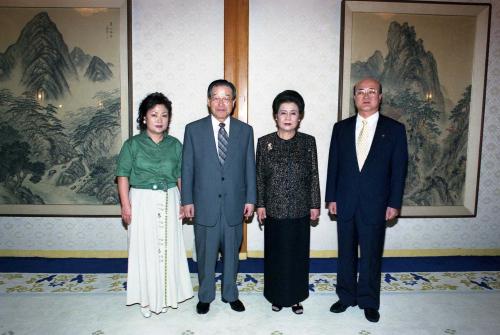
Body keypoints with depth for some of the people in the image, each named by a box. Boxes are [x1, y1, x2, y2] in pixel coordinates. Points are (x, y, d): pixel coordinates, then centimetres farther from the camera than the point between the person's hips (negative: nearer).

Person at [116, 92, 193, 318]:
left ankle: (165, 295, 27)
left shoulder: (175, 145, 5)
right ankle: (147, 298, 23)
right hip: (142, 202, -2)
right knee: (145, 249, 5)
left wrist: (183, 203, 2)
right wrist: (125, 205, -8)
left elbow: (181, 177, 7)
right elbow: (123, 176, -2)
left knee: (168, 248, 8)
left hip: (169, 203, 2)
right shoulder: (132, 144, -1)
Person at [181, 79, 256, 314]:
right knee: (205, 254, 13)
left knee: (231, 253, 16)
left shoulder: (245, 130, 2)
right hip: (205, 204, -1)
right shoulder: (193, 129, -1)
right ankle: (205, 296, 34)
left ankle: (230, 294, 36)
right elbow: (187, 168, 0)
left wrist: (250, 199, 1)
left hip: (234, 204, 1)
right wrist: (187, 200, -2)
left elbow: (250, 168, 4)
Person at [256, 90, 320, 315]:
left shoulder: (308, 142, -1)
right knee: (275, 254, 11)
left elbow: (314, 176, 2)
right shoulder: (264, 142, -2)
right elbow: (259, 176, 1)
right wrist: (260, 205, -2)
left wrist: (315, 205, 1)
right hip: (274, 209, 0)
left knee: (298, 254, 12)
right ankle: (277, 296, 31)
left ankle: (296, 297, 31)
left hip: (300, 209, 1)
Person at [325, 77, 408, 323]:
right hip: (345, 203, 2)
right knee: (346, 253, 13)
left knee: (371, 254, 8)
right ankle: (346, 296, 29)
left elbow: (399, 169, -1)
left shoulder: (395, 129, 0)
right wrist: (331, 197, 1)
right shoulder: (341, 128, 5)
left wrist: (394, 203, -5)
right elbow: (333, 165, 5)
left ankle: (369, 302, 27)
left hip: (375, 204, -2)